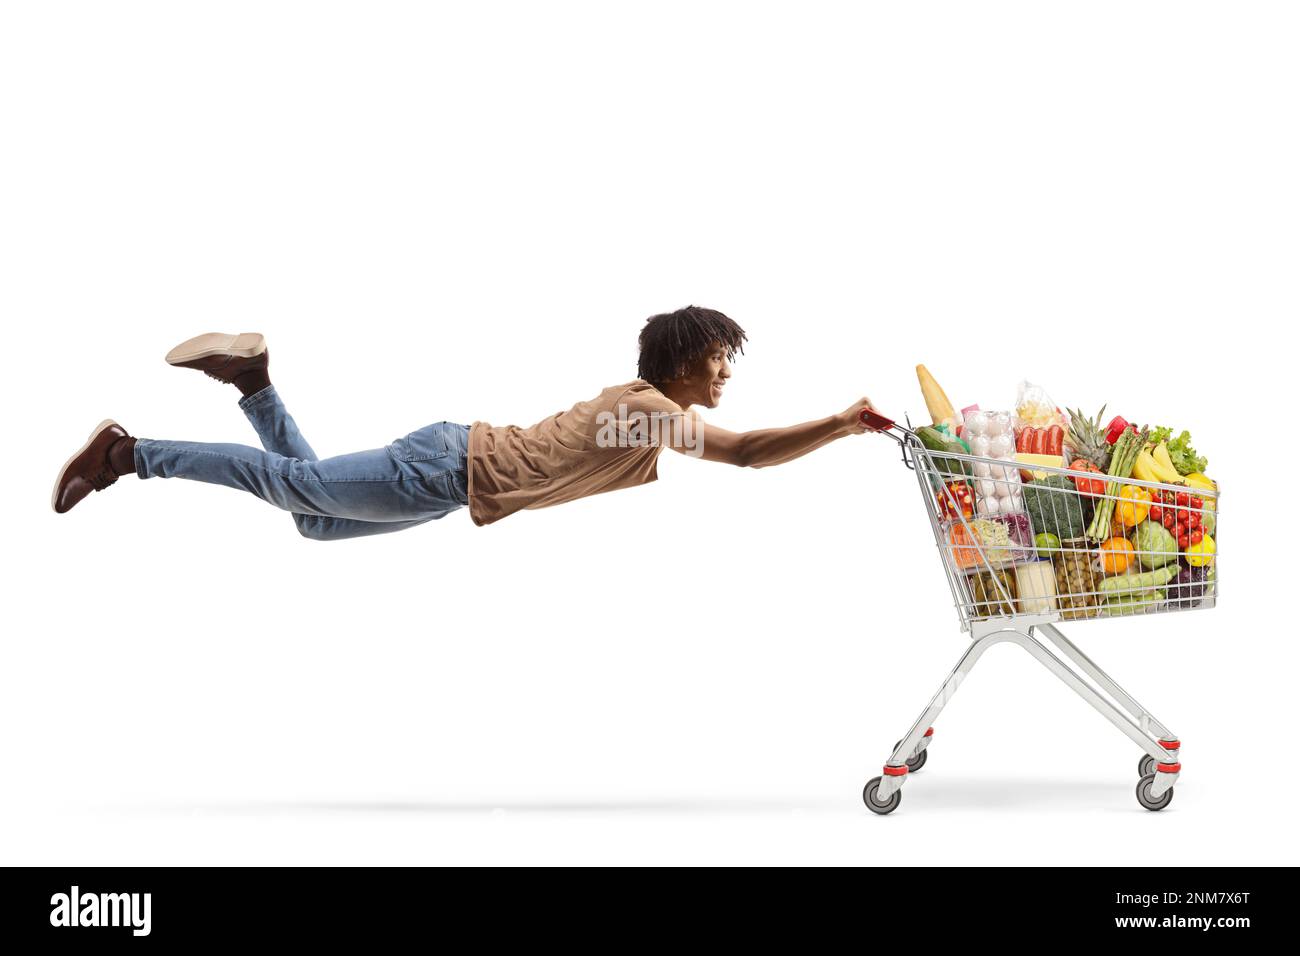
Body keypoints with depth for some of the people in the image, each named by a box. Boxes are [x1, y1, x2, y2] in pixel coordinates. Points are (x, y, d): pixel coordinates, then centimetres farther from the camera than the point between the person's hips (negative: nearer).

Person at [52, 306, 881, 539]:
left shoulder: (640, 399, 11)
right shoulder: (653, 411, -17)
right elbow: (748, 454, -28)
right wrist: (844, 423, -25)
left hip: (458, 462, 8)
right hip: (452, 469, -8)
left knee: (312, 511, 21)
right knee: (303, 488, 0)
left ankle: (254, 380, 17)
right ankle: (129, 453, 7)